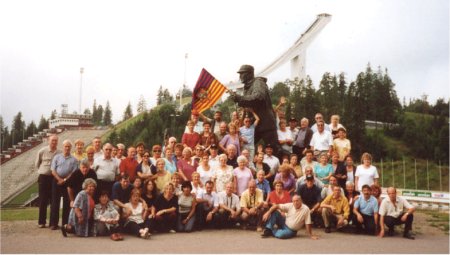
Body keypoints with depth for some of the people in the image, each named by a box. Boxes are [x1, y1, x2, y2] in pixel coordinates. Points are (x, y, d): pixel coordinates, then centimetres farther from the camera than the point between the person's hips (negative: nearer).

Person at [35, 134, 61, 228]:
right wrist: (44, 171, 8)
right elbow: (37, 164, 9)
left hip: (54, 178, 1)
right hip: (43, 177, -1)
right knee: (43, 200, 3)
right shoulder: (42, 151, -3)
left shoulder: (60, 153, -2)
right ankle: (41, 221, 12)